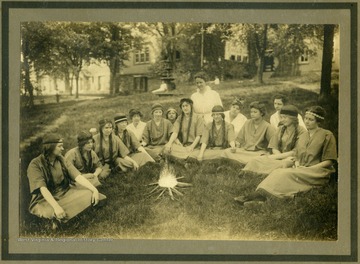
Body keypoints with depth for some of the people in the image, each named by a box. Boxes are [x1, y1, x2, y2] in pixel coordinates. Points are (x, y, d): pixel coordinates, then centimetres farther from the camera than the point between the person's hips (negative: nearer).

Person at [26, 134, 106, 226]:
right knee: (57, 215, -38)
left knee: (89, 194, -17)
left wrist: (94, 190, -20)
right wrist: (56, 207, -39)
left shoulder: (62, 160, 3)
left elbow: (77, 176, -6)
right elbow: (42, 188, -26)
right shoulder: (35, 164, -14)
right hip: (44, 200, -6)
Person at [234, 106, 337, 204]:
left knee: (286, 174, -30)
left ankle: (259, 194, -40)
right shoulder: (303, 136, 22)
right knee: (277, 172, -24)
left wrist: (307, 169, -12)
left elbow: (329, 161, -4)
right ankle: (259, 194, -44)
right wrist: (297, 164, -3)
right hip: (301, 170, 6)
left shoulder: (327, 135, 1)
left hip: (317, 173, -6)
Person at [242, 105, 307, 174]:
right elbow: (274, 148, 10)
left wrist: (278, 156, -11)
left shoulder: (301, 131, -4)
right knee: (255, 161, -21)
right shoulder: (280, 129, 16)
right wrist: (280, 155, -11)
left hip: (292, 159, -5)